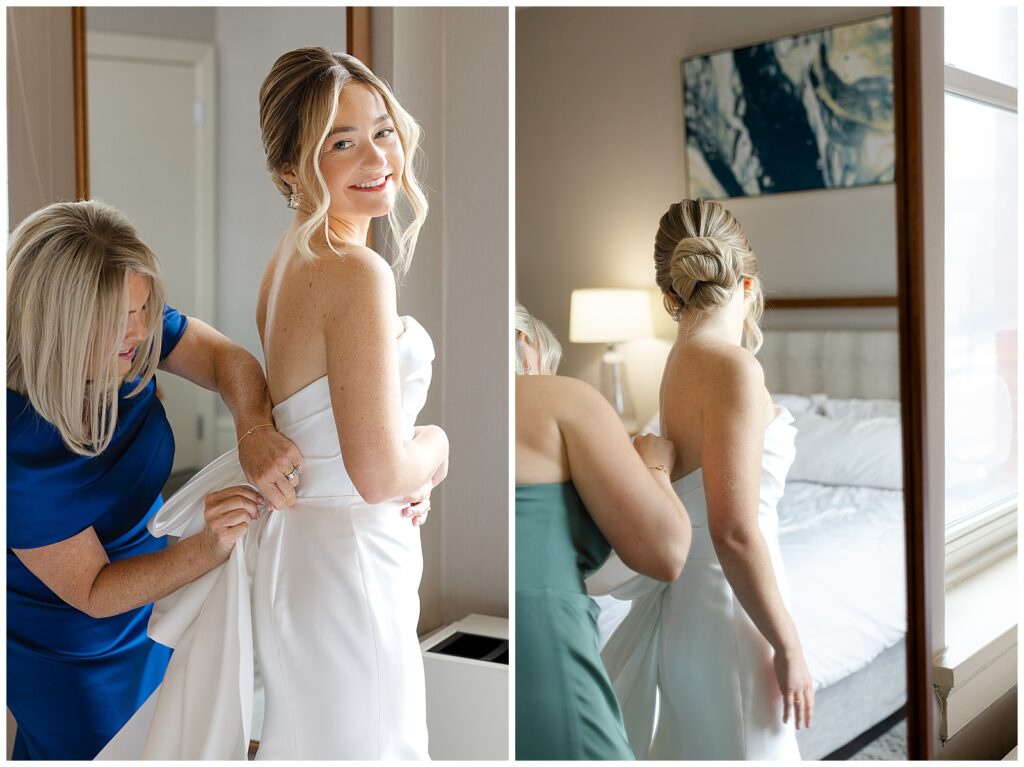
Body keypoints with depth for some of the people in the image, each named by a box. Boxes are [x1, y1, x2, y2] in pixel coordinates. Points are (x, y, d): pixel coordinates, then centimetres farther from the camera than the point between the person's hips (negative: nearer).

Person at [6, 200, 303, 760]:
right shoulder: (18, 446, -36)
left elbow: (226, 359, -16)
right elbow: (91, 592, -28)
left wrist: (255, 430, -38)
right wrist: (207, 550, -42)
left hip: (145, 610, 7)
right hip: (62, 647, -6)